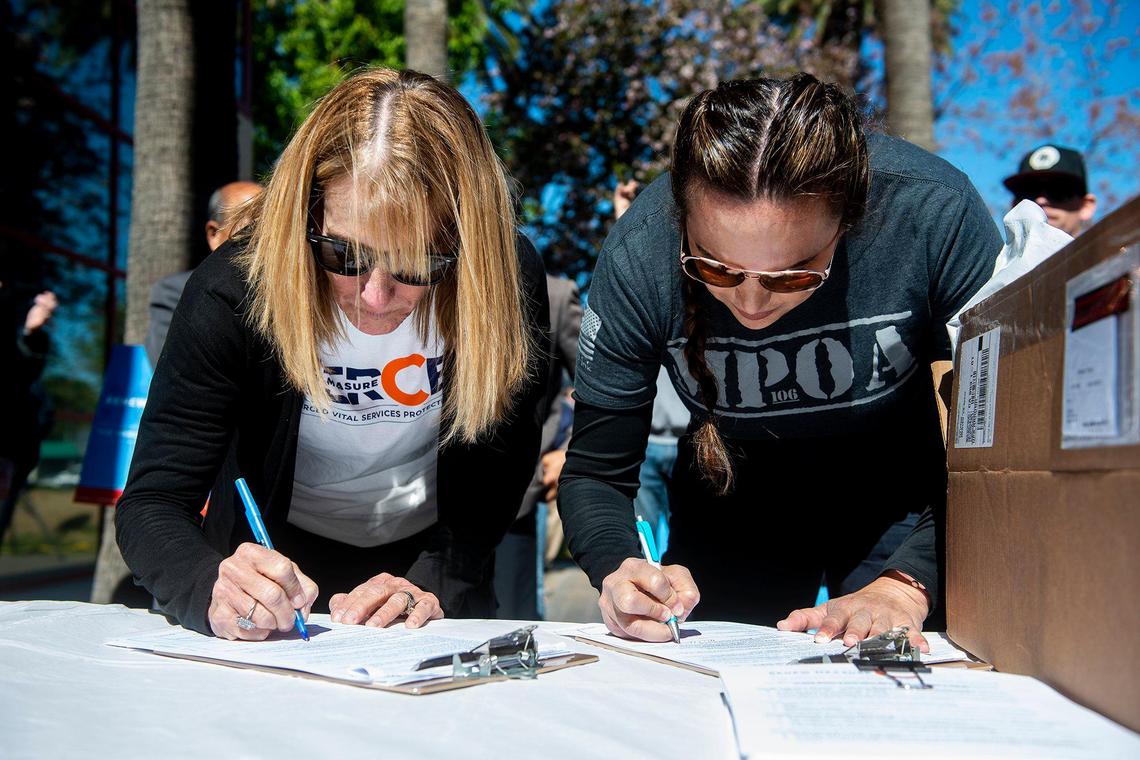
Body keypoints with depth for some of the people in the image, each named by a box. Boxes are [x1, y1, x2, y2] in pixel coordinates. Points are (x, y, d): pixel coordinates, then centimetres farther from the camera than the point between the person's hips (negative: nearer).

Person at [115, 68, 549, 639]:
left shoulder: (508, 278, -19)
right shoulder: (234, 292, -22)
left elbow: (504, 463, -8)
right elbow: (152, 501, -21)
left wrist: (434, 583, -22)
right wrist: (211, 589, -42)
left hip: (431, 555, 1)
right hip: (281, 562, 0)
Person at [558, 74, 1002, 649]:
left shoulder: (935, 213, -33)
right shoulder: (637, 256, -29)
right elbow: (594, 472, -19)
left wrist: (908, 583, -38)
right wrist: (621, 570, -39)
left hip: (909, 483, -1)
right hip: (735, 499, 1)